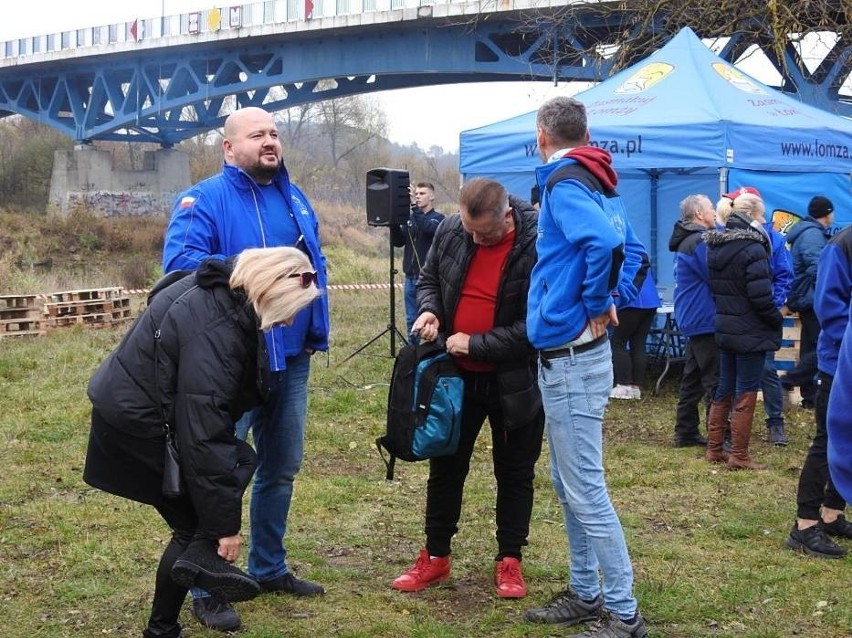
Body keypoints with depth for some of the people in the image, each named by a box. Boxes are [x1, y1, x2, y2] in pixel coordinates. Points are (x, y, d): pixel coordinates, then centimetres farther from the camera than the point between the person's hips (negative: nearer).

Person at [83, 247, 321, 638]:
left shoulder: (222, 290, -1)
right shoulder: (213, 332, -30)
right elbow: (203, 435, -30)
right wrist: (225, 523, -25)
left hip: (130, 409, 9)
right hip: (136, 426, -9)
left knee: (192, 526, 10)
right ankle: (204, 555, -18)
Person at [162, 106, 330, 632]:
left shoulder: (296, 199, 13)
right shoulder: (205, 200, -8)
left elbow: (316, 268, 19)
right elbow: (180, 263, -23)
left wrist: (317, 333, 11)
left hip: (291, 358, 7)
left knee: (282, 468, 15)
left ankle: (269, 568, 30)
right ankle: (208, 588, 7)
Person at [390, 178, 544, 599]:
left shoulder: (537, 246, -22)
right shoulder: (450, 231, -7)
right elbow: (429, 278, 12)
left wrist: (476, 344, -21)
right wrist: (429, 309, -10)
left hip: (514, 381, -4)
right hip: (457, 374, 4)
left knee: (515, 473, 10)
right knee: (446, 467, 13)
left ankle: (509, 561, 23)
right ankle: (435, 556, 27)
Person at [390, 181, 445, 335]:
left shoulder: (438, 218, -3)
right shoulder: (409, 219, 12)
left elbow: (428, 228, -24)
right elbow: (397, 242, 5)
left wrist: (414, 206, -30)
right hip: (410, 276, 5)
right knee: (411, 321, 11)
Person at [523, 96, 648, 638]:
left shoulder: (564, 182, -15)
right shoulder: (598, 182, 13)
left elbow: (604, 243, -33)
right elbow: (630, 247, 24)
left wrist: (595, 304, -19)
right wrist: (613, 300, 12)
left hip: (569, 358, -10)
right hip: (573, 356, 10)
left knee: (585, 492, -5)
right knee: (570, 486, 18)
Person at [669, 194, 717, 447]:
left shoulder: (687, 241, 15)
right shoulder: (699, 242, -17)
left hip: (693, 321, 10)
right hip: (706, 321, -10)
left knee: (692, 378, 14)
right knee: (715, 381, -7)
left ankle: (685, 432, 18)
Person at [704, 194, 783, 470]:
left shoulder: (715, 247, 6)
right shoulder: (752, 248, -19)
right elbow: (761, 296, -21)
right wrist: (777, 320, -6)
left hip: (724, 330, 8)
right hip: (750, 333, -8)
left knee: (724, 390, 17)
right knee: (746, 394, 1)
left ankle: (714, 448, 23)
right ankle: (739, 456, 6)